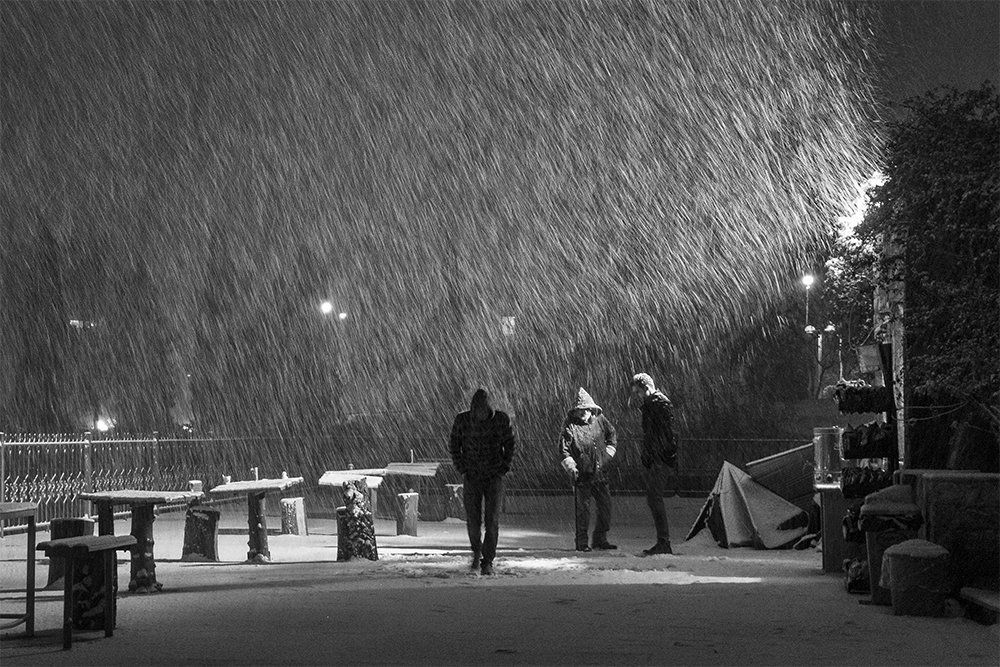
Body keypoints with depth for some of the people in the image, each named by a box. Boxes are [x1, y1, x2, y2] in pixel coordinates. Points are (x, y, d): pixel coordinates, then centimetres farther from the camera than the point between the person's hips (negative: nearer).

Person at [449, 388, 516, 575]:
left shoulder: (501, 419, -8)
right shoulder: (462, 420, -6)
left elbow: (510, 445, 4)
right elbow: (455, 447, 5)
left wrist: (503, 469, -3)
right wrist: (462, 470, -2)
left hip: (494, 477, -1)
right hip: (472, 478, 1)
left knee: (492, 520, -9)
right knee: (473, 521, 0)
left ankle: (488, 562, -1)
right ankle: (477, 552, 28)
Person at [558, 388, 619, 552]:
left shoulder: (599, 420, 5)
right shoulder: (570, 426, -7)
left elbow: (612, 435, 20)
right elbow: (563, 450, -8)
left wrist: (608, 454, 10)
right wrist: (571, 467, -18)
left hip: (600, 473, 5)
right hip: (581, 475, -5)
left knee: (605, 506, 7)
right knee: (582, 508, -3)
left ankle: (600, 539, 20)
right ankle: (582, 542, 7)